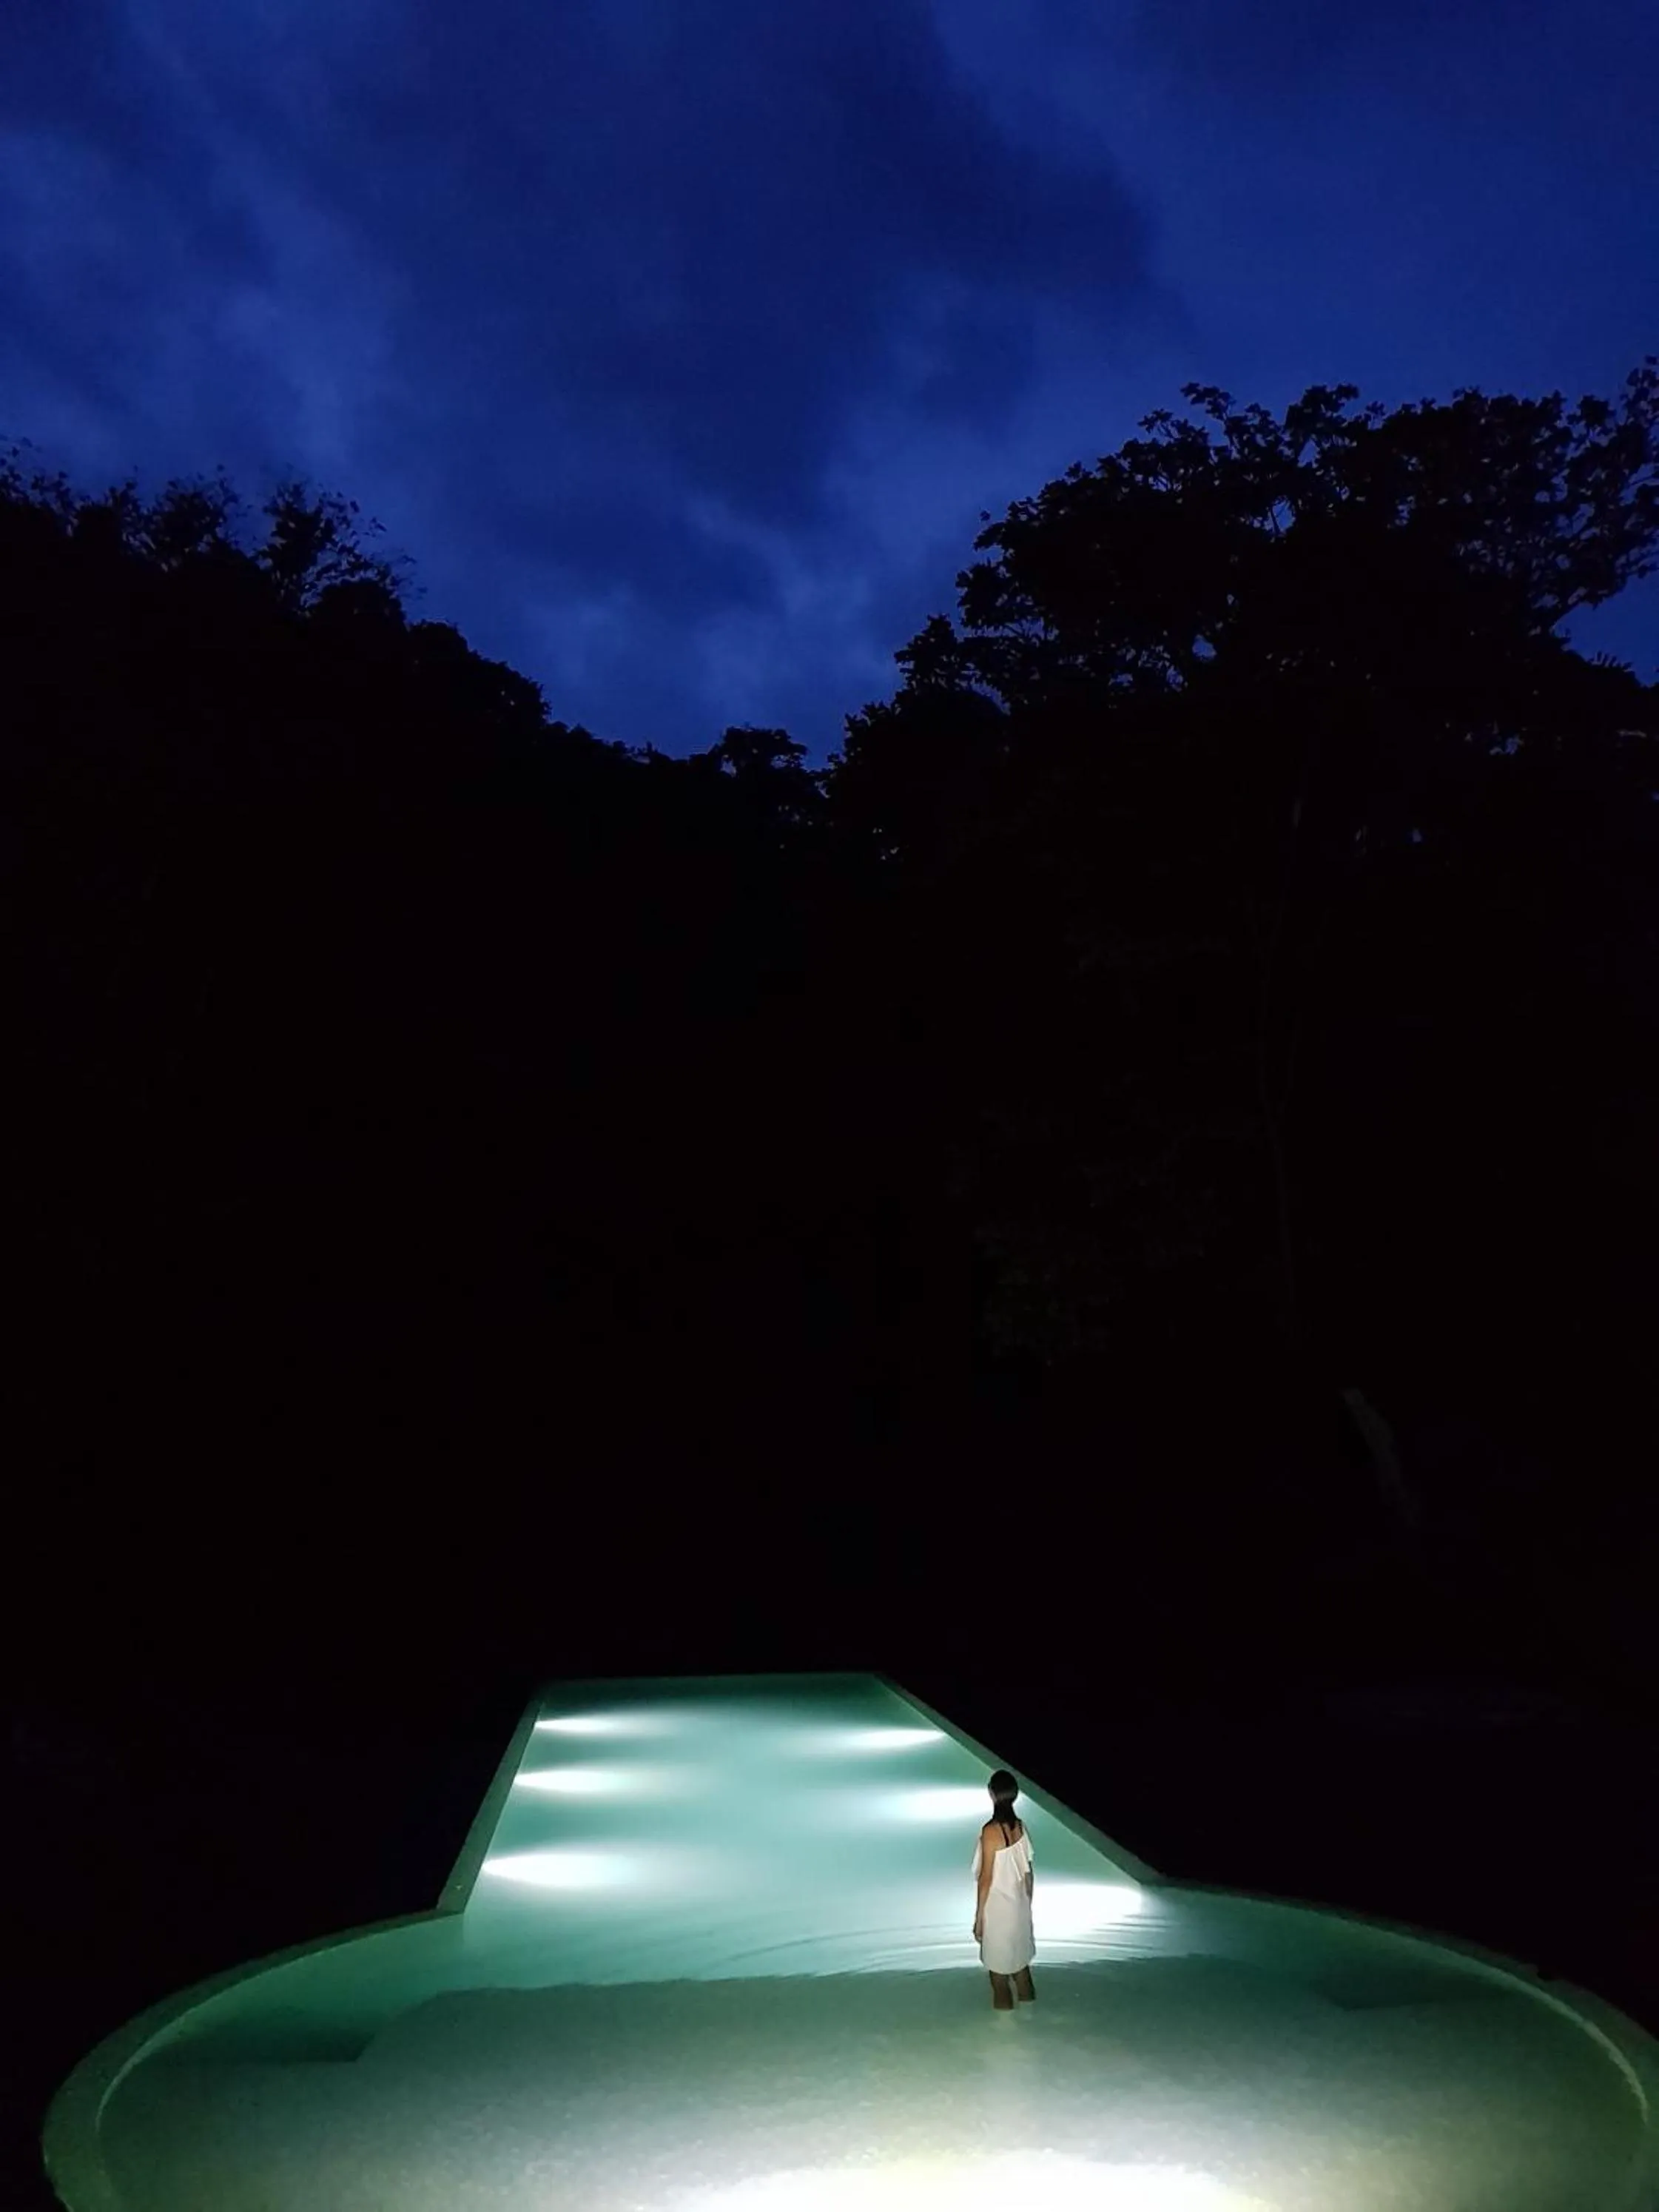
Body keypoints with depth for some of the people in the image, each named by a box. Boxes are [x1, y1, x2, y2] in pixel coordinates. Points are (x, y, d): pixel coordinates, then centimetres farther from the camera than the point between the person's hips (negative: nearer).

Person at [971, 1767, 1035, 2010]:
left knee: (997, 1956, 15)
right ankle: (1025, 1994, 43)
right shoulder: (1020, 1826, -7)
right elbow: (1027, 1870, 3)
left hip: (997, 1907, -6)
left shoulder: (990, 1831, -26)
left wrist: (979, 1916, -11)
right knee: (1018, 1948, 27)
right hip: (1019, 1904, 6)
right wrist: (1028, 1902, 17)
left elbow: (986, 1879, -21)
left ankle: (1004, 2004, 31)